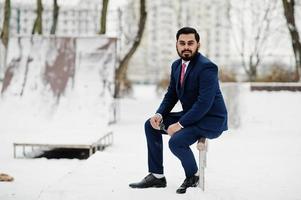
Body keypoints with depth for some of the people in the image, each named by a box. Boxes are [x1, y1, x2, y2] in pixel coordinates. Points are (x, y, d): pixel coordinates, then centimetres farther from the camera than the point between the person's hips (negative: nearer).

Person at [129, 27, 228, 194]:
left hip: (211, 120, -9)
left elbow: (204, 103, -27)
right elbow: (171, 95, 12)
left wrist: (180, 124, -27)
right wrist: (159, 114, -7)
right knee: (150, 125, 3)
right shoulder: (177, 65, 6)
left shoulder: (206, 67, -20)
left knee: (176, 141, -29)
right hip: (190, 116, 9)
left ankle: (193, 176, 0)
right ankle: (156, 176, 8)